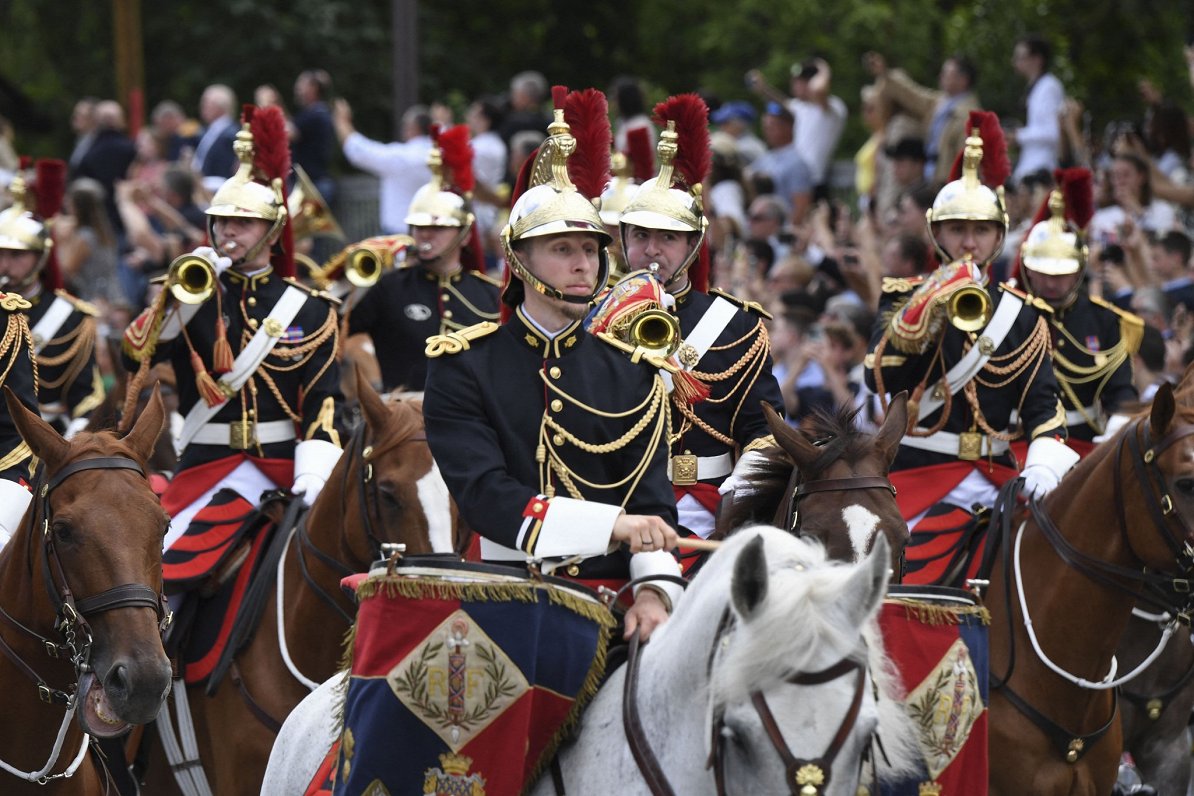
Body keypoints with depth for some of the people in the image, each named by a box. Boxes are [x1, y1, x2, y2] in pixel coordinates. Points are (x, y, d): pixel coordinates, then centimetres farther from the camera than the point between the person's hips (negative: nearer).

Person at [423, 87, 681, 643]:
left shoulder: (629, 368, 14)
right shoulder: (461, 367, 4)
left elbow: (651, 502, 6)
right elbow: (484, 494, -9)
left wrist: (654, 589, -15)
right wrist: (611, 525, -20)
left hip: (612, 594, 3)